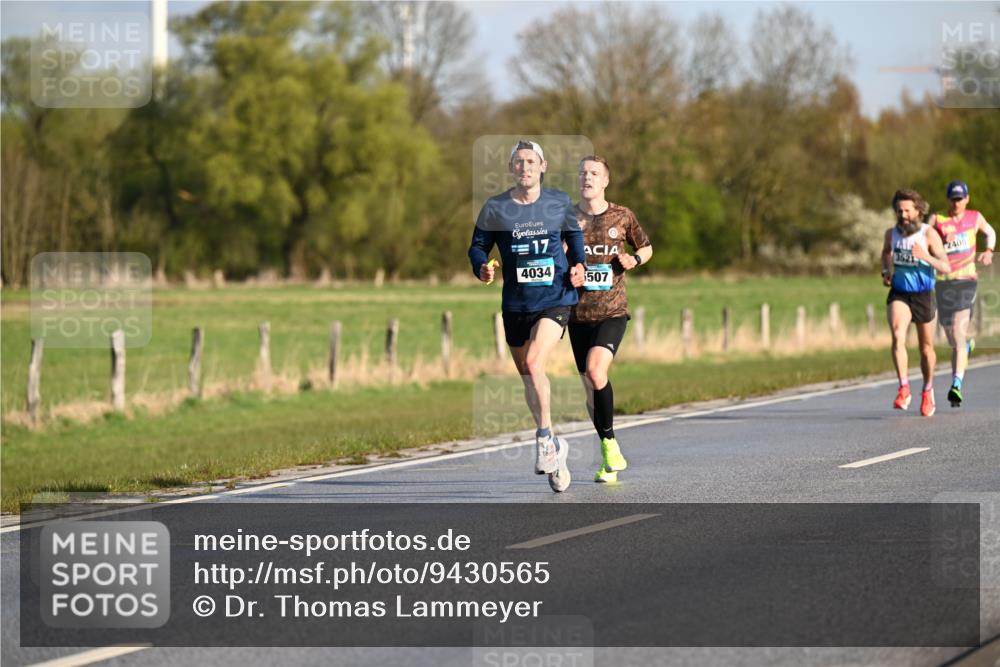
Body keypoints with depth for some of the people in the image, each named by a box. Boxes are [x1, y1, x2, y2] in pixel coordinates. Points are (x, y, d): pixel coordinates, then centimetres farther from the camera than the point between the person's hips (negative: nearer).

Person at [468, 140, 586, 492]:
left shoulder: (559, 202, 2)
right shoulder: (495, 208, -1)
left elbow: (573, 234, 19)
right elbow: (478, 245, 5)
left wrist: (578, 264, 2)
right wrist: (482, 267, -16)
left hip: (555, 299, -2)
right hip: (515, 304, 2)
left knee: (534, 364, -24)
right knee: (528, 377, 9)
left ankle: (545, 437, -6)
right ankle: (554, 450, 25)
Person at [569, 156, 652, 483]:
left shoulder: (622, 216, 3)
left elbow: (646, 248, 17)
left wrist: (634, 259, -4)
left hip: (613, 311, -2)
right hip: (579, 313, 2)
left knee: (596, 369, -27)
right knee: (591, 388, 5)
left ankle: (610, 442, -12)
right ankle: (610, 460, 18)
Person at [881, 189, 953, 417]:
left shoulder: (929, 234, -15)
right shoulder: (892, 233, -4)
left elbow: (945, 267, -20)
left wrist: (925, 256, -37)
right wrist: (886, 272, 4)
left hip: (924, 295, -1)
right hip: (899, 294, 1)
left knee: (926, 348, 11)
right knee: (898, 336, -25)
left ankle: (928, 391, 35)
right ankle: (903, 390, -26)